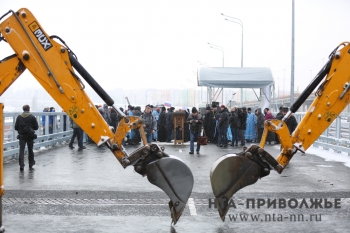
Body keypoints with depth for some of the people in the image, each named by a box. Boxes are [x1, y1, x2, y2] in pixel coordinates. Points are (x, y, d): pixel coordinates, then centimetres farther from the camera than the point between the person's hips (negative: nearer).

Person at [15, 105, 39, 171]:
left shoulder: (19, 117, 0)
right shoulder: (32, 117, -5)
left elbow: (16, 127, 1)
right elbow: (36, 127, -3)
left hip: (22, 136, 1)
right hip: (30, 136, 0)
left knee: (21, 150, -1)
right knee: (30, 150, 13)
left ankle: (21, 165, -13)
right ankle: (31, 164, 22)